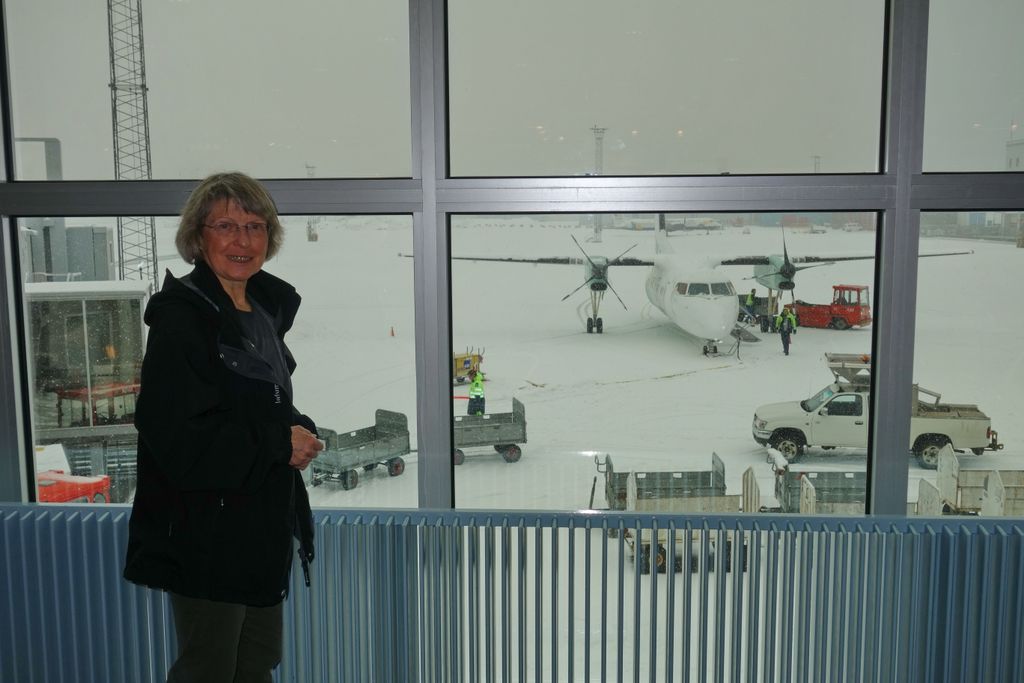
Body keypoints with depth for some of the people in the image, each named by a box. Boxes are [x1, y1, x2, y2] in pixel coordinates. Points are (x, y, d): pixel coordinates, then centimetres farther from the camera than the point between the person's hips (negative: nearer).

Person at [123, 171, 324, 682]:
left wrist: (300, 431, -3)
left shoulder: (266, 309, 9)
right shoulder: (181, 317, -17)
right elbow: (178, 439, -25)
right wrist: (279, 444, -19)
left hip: (264, 525, 8)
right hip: (206, 538, -8)